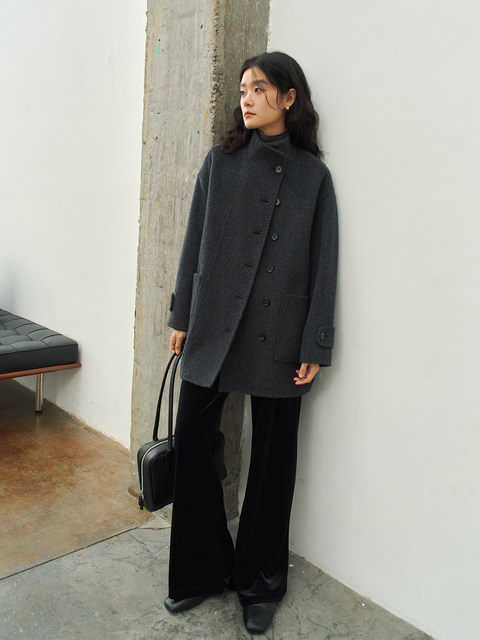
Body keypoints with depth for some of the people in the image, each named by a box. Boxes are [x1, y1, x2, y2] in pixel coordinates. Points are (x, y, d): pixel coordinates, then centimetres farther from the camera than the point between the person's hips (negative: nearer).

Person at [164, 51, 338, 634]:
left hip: (277, 338, -1)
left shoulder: (312, 174, 2)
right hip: (213, 327, 2)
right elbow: (195, 241, 8)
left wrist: (315, 346, -4)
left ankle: (260, 583, 29)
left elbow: (323, 262, 0)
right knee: (192, 443, 5)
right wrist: (182, 316, 5)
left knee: (272, 458, 8)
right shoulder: (221, 161, 8)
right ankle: (203, 570, 27)